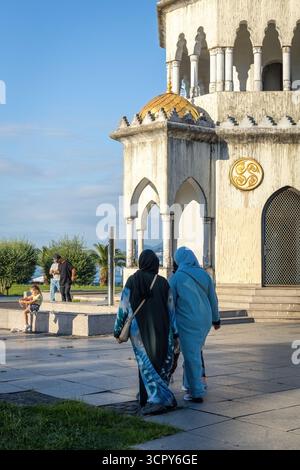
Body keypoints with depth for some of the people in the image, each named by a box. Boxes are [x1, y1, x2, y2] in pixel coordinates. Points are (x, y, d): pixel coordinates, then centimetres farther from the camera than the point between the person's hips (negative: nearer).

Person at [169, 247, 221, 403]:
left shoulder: (176, 277, -7)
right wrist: (216, 319, 20)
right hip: (205, 320, 5)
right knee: (195, 352, 20)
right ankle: (190, 384, 28)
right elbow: (213, 299, 9)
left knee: (191, 355, 2)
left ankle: (197, 392, 4)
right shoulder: (204, 275, 3)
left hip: (187, 322, -5)